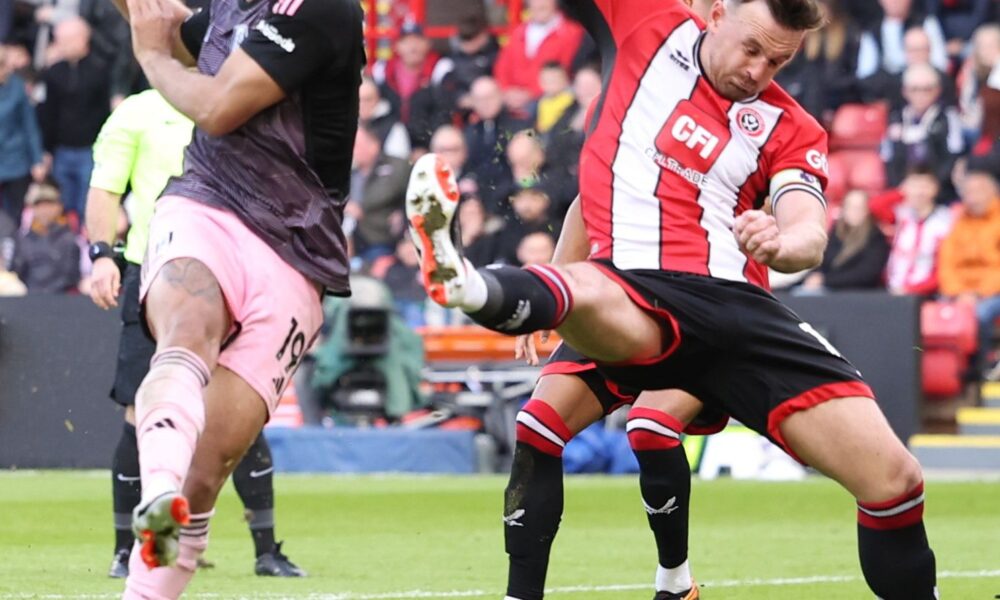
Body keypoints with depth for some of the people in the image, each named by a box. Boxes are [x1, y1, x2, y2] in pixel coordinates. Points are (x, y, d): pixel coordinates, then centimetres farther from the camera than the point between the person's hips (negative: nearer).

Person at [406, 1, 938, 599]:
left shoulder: (792, 129, 13)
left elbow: (810, 235, -6)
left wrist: (780, 243, -29)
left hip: (740, 308, 2)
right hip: (633, 293, -2)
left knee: (893, 478, -10)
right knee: (586, 298, -41)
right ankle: (469, 287, -72)